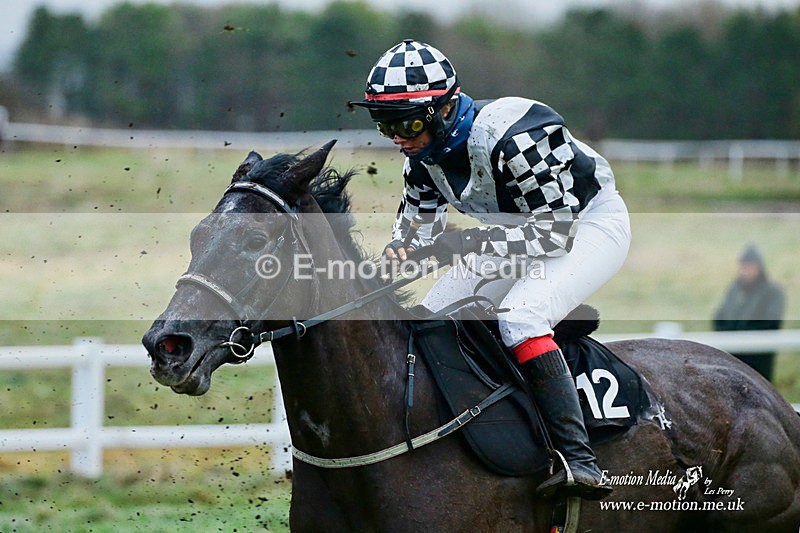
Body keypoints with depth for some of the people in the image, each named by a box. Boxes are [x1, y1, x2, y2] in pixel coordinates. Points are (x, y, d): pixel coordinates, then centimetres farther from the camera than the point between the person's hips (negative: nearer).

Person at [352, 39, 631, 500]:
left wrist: (472, 242, -40)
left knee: (520, 318, -33)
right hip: (522, 229, 9)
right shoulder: (424, 149, -9)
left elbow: (556, 230, -32)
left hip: (589, 224, -9)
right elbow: (419, 216, 5)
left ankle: (579, 461, -38)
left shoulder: (507, 137, -34)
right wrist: (400, 249, -19)